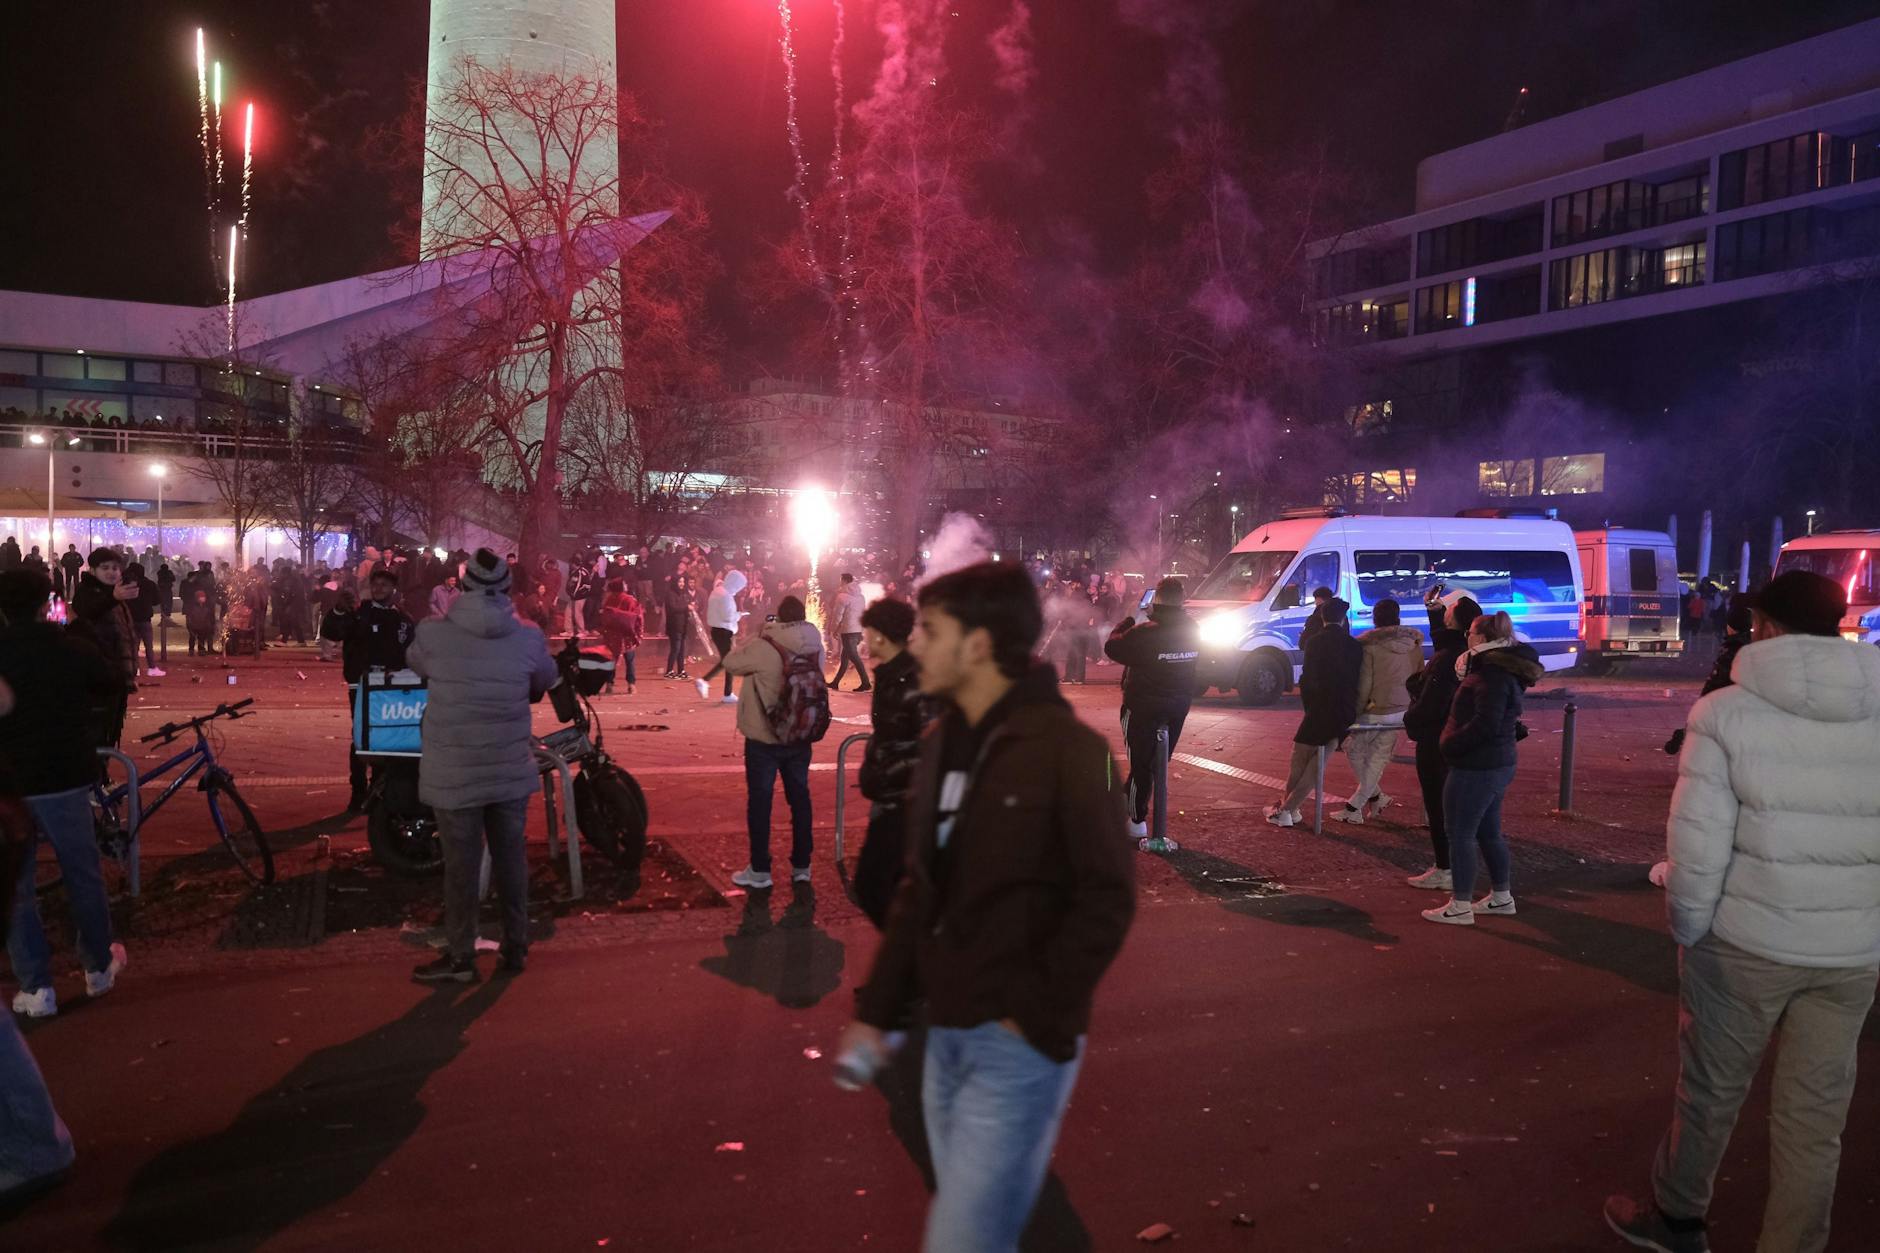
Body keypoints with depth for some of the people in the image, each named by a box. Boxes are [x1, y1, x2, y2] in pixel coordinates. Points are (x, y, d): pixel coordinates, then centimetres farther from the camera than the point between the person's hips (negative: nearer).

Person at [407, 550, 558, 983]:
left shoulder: (433, 634, -12)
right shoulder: (529, 638, -7)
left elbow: (414, 662, 11)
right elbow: (546, 681, 12)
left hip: (454, 773, -2)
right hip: (511, 770, 2)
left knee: (461, 865, 7)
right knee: (510, 858, 14)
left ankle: (460, 958, 18)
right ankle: (516, 948, 25)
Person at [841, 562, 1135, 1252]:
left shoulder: (1063, 745, -14)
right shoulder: (940, 743, 8)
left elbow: (1107, 897, -14)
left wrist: (1037, 1016, -15)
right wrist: (877, 1008, 10)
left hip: (1018, 1043, -7)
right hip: (945, 1034, 7)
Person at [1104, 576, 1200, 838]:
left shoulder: (1144, 632, -24)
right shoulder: (1193, 630, -5)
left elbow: (1112, 648, -13)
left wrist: (1126, 623, 5)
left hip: (1143, 707, -5)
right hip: (1178, 706, 5)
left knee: (1141, 762, 5)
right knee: (1158, 761, 20)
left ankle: (1137, 820, 10)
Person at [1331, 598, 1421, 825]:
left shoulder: (1371, 646, -13)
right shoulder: (1414, 645, 2)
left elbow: (1364, 686, -12)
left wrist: (1355, 714, -3)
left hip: (1377, 712, -5)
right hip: (1404, 712, 5)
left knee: (1353, 749, 16)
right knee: (1379, 759, 11)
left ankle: (1376, 796, 19)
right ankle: (1354, 807, 11)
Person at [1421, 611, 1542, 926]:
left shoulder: (1493, 675, -20)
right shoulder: (1502, 669, 13)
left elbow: (1485, 724, -26)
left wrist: (1451, 744, -18)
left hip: (1477, 767, -10)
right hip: (1498, 763, 10)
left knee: (1460, 833, -3)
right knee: (1488, 832, 19)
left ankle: (1460, 907, 1)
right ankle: (1501, 896, 29)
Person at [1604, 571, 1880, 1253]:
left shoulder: (1727, 712, -11)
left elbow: (1697, 843, -14)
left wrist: (1688, 927, -2)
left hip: (1746, 940, -3)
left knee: (1711, 1090, 15)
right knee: (1816, 1111, 15)